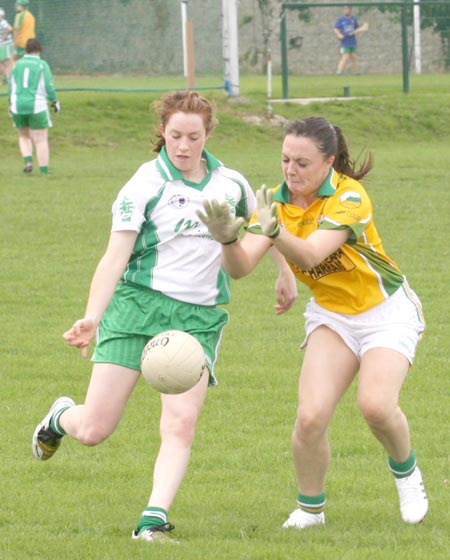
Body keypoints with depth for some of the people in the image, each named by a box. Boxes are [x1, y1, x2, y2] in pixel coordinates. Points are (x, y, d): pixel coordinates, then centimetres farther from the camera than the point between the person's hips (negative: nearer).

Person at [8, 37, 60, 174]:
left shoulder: (18, 64, 6)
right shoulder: (42, 65, -5)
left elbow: (11, 86, 9)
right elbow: (48, 86, -7)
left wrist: (11, 104, 22)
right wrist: (54, 101, 8)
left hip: (18, 106, 3)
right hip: (37, 106, -3)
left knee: (24, 136, 22)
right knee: (41, 140, 5)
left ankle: (28, 161, 2)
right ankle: (44, 171, 4)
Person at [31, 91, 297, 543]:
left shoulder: (230, 183, 7)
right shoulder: (145, 184, -6)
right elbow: (115, 257, -11)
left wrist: (285, 273, 32)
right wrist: (91, 318, -23)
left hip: (198, 317, 3)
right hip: (139, 303, -3)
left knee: (181, 423, -17)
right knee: (94, 430, -5)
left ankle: (154, 520, -17)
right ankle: (61, 417, 31)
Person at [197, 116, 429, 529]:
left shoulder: (349, 197, -23)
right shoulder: (277, 202, -7)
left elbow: (310, 255, -37)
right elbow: (240, 267, -17)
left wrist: (274, 232, -57)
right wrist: (228, 239, -39)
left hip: (386, 310, -4)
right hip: (332, 315, 4)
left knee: (375, 404, -26)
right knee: (311, 417, -16)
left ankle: (405, 471, 6)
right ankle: (310, 507, 7)